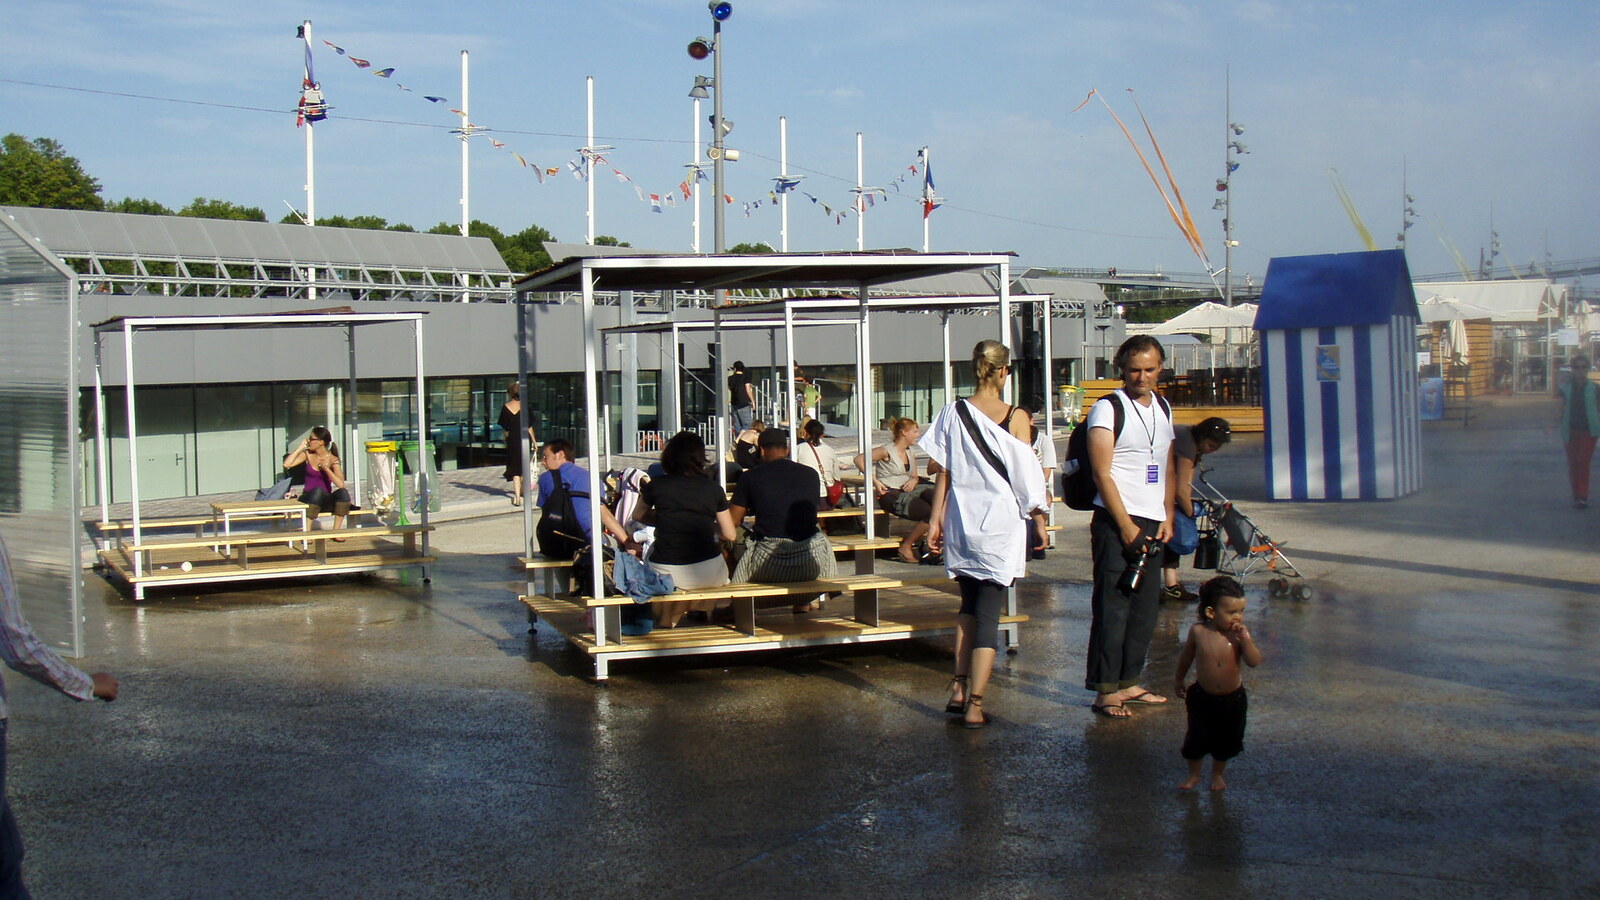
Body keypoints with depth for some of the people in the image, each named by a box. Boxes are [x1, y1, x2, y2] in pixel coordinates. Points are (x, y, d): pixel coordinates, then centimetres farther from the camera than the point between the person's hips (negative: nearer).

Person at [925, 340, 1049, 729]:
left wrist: (935, 521, 8)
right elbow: (1026, 476, -5)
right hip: (1001, 523, -3)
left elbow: (943, 472, 2)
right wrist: (1039, 521, 5)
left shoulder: (953, 413, 0)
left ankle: (959, 688, 15)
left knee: (969, 604, 21)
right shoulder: (1016, 417, -8)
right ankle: (975, 704, -2)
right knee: (989, 614, 1)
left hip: (960, 522, 3)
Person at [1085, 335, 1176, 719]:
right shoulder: (1107, 409, -6)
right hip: (1116, 522, -7)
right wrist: (1126, 527, -14)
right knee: (1113, 608, -7)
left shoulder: (1163, 409, 16)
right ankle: (1105, 690, -3)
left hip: (1152, 524, 7)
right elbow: (1102, 474, -11)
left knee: (1146, 608, 9)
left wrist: (1168, 518, 10)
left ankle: (1128, 682, 18)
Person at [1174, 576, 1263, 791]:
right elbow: (1186, 656, 5)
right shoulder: (1198, 631, -13)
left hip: (1233, 699, 0)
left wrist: (1245, 640, -34)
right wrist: (1179, 680, 16)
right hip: (1202, 697, 0)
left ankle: (1217, 774, 39)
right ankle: (1194, 775, 31)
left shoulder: (1240, 634, -14)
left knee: (1227, 741, 14)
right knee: (1197, 739, 8)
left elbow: (1254, 662, -22)